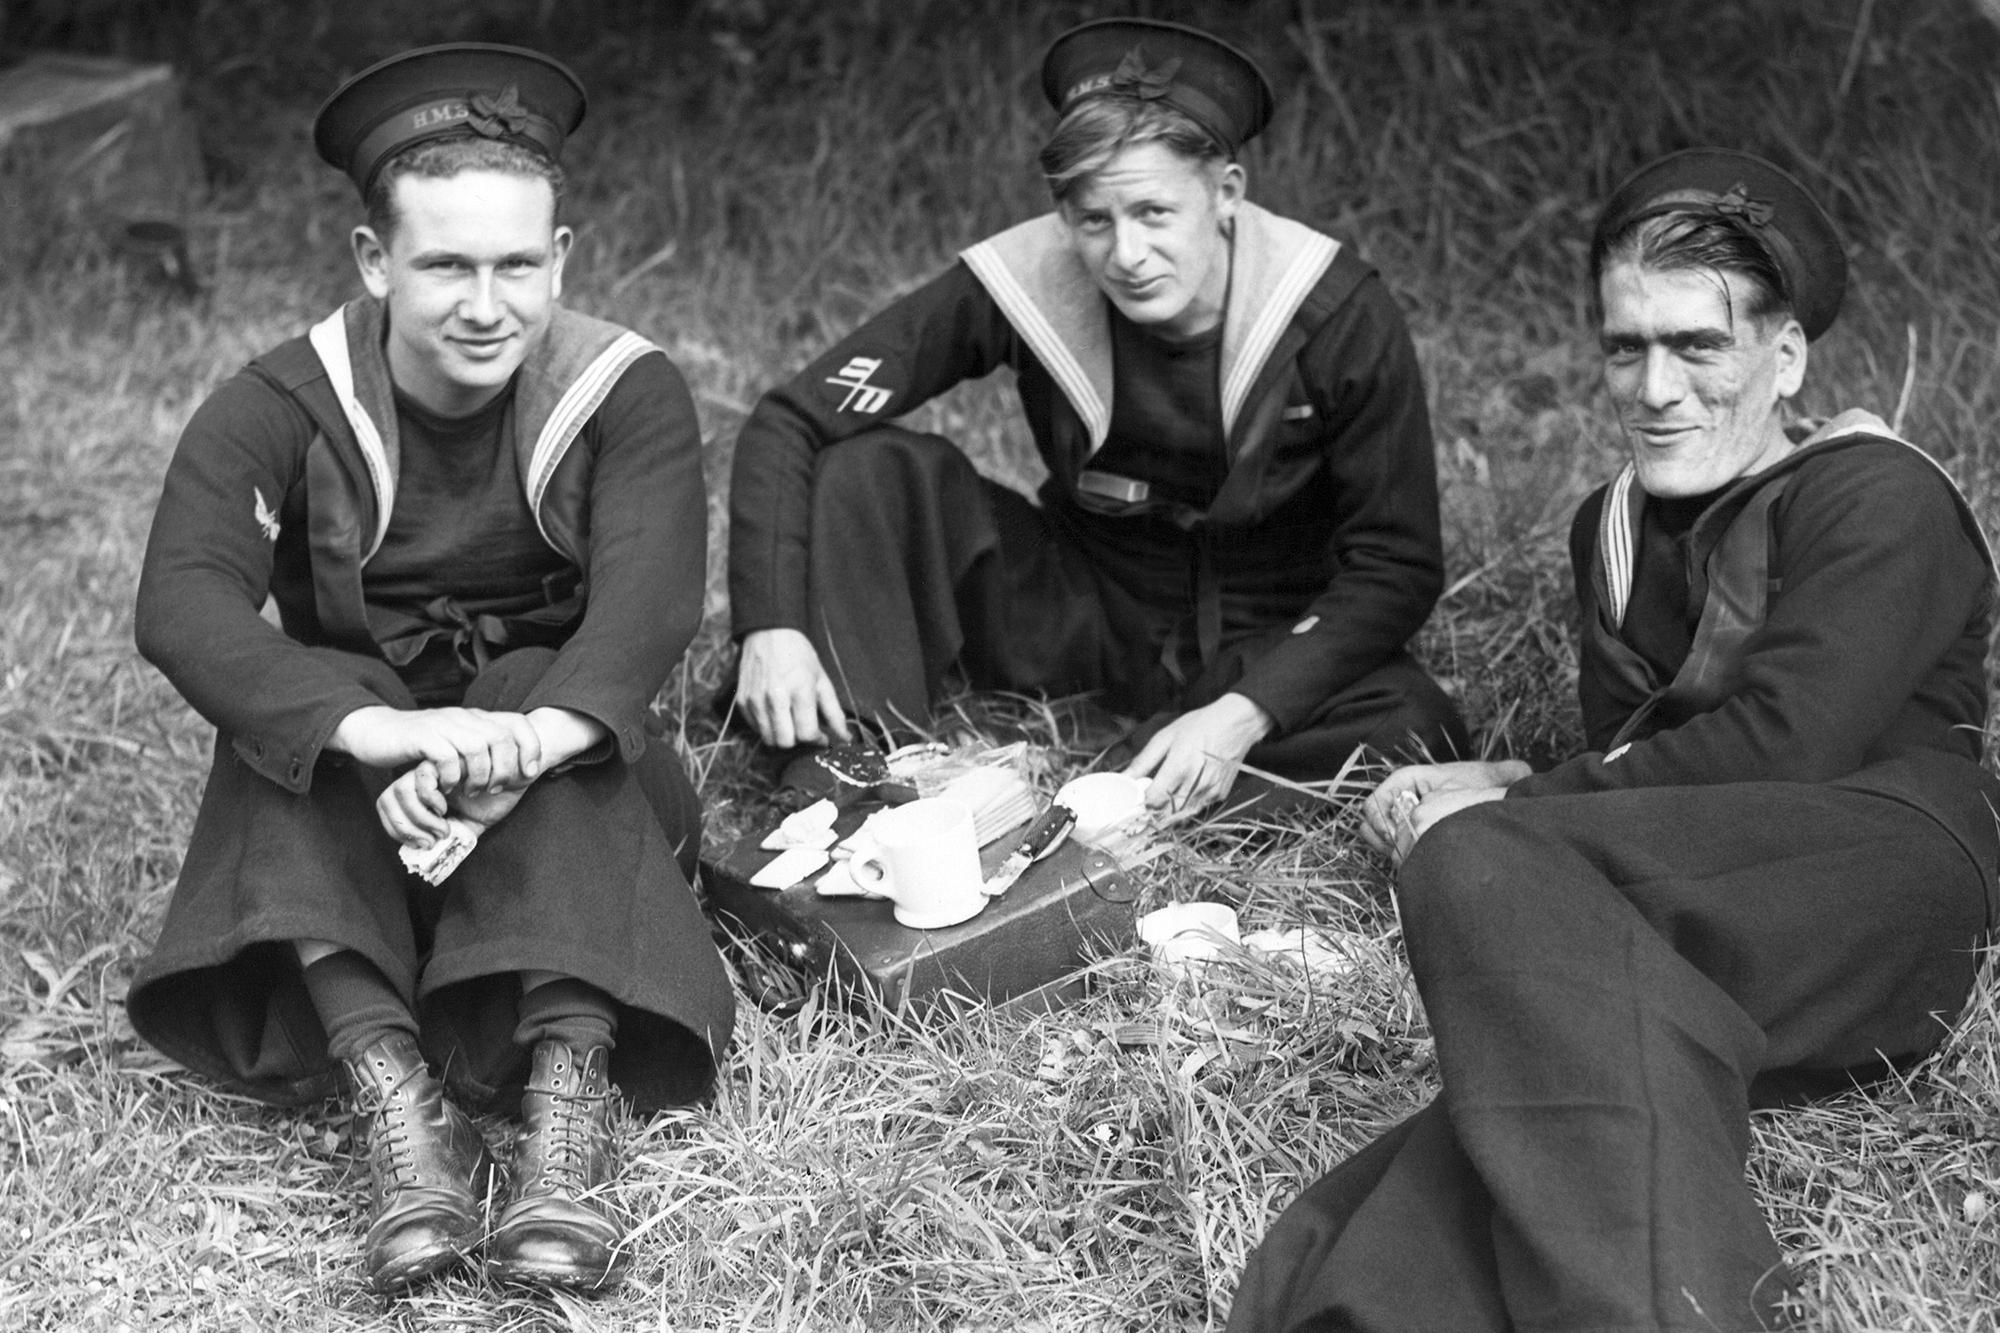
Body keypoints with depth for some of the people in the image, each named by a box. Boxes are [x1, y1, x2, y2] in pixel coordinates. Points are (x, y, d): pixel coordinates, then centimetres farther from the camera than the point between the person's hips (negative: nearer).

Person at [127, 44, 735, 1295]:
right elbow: (183, 601, -26)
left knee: (544, 704, -31)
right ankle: (394, 1097, -42)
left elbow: (648, 597, -26)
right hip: (347, 812, 1)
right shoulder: (279, 410, -9)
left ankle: (569, 1099, -44)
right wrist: (388, 735, -46)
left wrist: (519, 752, -48)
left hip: (573, 795, 0)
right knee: (295, 706, -30)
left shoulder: (626, 392, -8)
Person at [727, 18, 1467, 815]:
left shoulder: (1338, 315, -22)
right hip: (1087, 612, 1)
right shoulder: (1022, 282, -19)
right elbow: (790, 422, -17)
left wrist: (1243, 715, -29)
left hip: (1273, 646, -1)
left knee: (1414, 748, -34)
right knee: (866, 471, -21)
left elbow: (1398, 565, -17)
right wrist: (772, 626, -32)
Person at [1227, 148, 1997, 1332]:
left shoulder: (1877, 498, 4)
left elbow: (1784, 744, -9)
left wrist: (1512, 807, -4)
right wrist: (1520, 796, 2)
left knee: (1481, 863, -32)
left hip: (1889, 866, -6)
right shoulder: (1615, 529, 28)